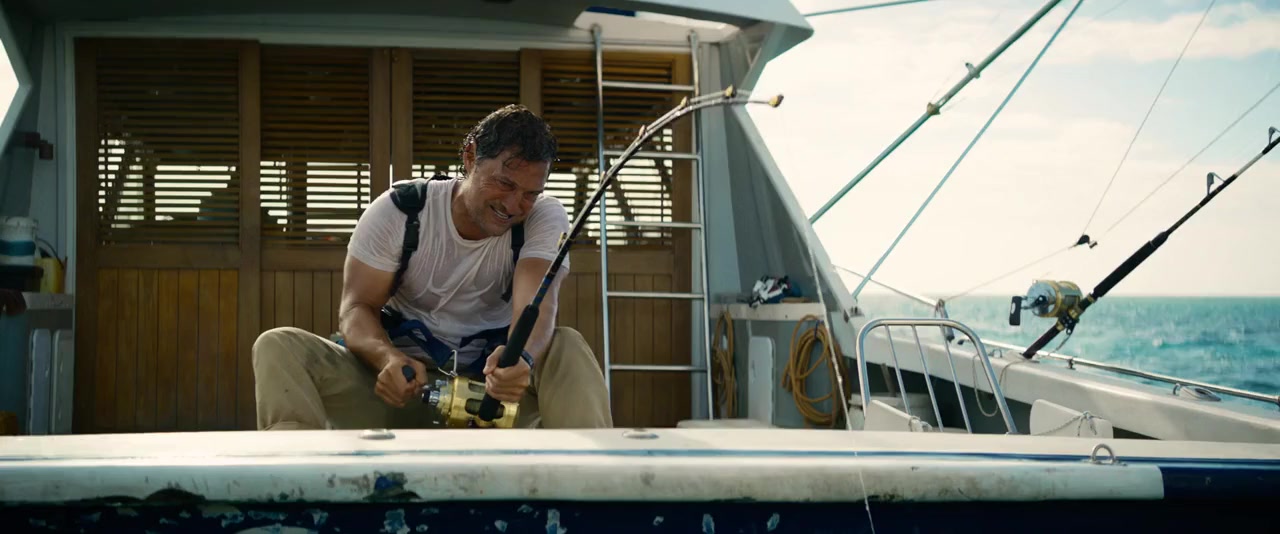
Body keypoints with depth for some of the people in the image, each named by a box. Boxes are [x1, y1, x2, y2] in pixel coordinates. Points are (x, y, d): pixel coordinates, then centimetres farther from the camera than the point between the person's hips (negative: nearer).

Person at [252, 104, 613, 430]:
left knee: (568, 347, -29)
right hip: (402, 375, 1)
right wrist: (389, 358, -36)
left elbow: (536, 304, -26)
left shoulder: (545, 217, -9)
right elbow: (356, 307, -10)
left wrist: (522, 358, -52)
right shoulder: (399, 208, -7)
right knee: (277, 346, -22)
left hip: (492, 377, -1)